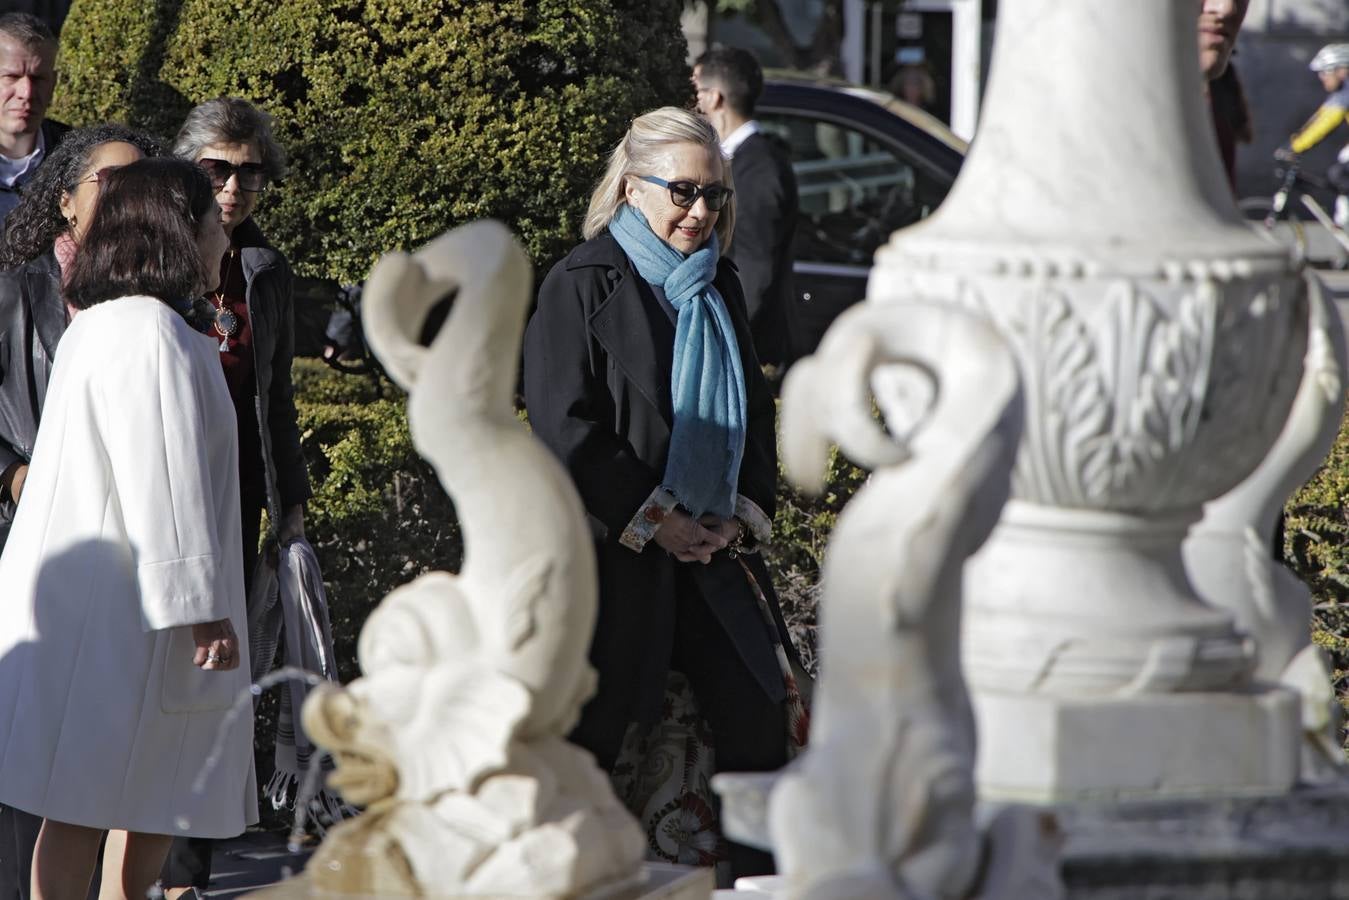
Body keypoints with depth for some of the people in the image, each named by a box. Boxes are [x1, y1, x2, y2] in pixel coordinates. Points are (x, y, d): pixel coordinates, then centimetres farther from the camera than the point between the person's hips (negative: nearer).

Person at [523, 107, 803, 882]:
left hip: (711, 548, 6)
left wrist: (746, 513, 1)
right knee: (590, 733, -1)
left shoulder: (718, 285, 12)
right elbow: (564, 426, -13)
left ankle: (763, 876, 11)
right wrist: (651, 520, -15)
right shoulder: (583, 285, -7)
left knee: (759, 712, 2)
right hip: (612, 550, -6)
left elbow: (755, 410, 17)